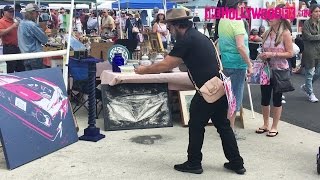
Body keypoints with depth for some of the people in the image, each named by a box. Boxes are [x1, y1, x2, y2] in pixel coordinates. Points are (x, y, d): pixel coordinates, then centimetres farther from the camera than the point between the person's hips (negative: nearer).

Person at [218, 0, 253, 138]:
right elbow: (240, 46, -22)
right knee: (235, 97, 0)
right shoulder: (237, 21, -16)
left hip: (225, 63, 8)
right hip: (237, 64, -8)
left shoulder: (222, 20, 10)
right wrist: (249, 64, -16)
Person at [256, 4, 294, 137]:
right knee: (264, 98, 9)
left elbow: (290, 53, -12)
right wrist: (262, 56, -5)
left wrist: (273, 54, -21)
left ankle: (274, 127, 18)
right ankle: (265, 124, 25)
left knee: (277, 99, 5)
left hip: (280, 71, -5)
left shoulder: (285, 33, -9)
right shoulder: (267, 33, 6)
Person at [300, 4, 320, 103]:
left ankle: (306, 86, 32)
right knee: (310, 73, 3)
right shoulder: (306, 23, -8)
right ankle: (310, 94, 16)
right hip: (310, 52, -6)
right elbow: (308, 36, -14)